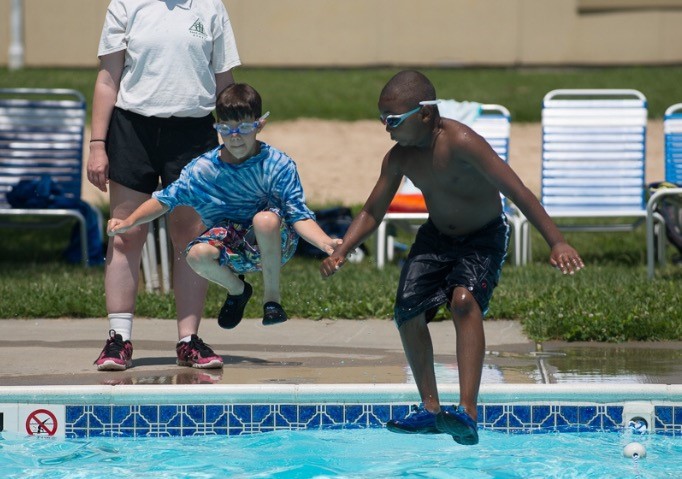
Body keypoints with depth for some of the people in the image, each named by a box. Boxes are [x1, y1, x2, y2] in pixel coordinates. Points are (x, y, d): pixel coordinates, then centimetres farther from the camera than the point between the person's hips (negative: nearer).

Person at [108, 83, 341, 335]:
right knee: (197, 254, -30)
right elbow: (165, 199, 0)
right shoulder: (203, 169, -5)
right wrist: (129, 222, -15)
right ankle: (236, 290, 7)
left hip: (273, 244, -3)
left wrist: (325, 243, -35)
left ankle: (272, 296, -12)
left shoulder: (278, 165, -12)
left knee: (265, 219, -37)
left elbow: (299, 216, -17)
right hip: (231, 250, 3)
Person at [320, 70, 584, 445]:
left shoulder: (460, 143, -30)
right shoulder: (399, 158, -10)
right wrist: (341, 251, -13)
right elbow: (372, 211, 2)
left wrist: (556, 242, -39)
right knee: (408, 312, -4)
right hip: (436, 236, 7)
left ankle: (467, 413, -38)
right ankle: (430, 409, 16)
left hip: (483, 237, -7)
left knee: (464, 300, -30)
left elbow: (517, 192, -32)